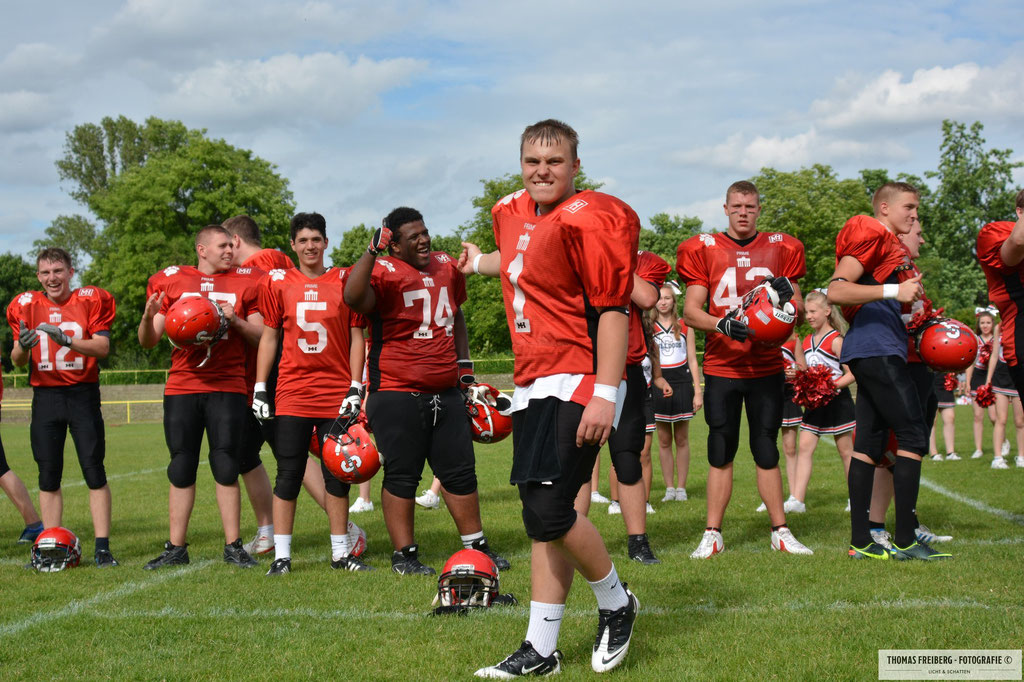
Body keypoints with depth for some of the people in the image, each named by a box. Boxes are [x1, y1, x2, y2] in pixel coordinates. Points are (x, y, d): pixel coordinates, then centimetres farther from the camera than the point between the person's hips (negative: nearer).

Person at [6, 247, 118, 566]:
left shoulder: (91, 300, -1)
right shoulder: (26, 306, 6)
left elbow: (103, 348, -11)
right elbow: (18, 360, 5)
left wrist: (66, 340, -25)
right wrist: (22, 346, -18)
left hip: (83, 394, -2)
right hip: (45, 396, 3)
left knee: (95, 473, -4)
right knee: (48, 476, 4)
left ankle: (102, 548, -1)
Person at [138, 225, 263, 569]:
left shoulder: (244, 282, 7)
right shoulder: (171, 281, 7)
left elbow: (262, 336, 7)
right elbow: (148, 341, 9)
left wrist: (235, 321, -10)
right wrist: (149, 316, -12)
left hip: (227, 388, -1)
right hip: (181, 387, 1)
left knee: (226, 468, -1)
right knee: (181, 470, 4)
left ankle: (233, 546, 8)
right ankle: (176, 548, 13)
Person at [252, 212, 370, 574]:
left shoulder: (346, 281, 4)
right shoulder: (277, 283, 5)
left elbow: (356, 337, 5)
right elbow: (269, 337, 9)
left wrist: (356, 388, -3)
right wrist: (260, 389, 3)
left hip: (336, 393, 0)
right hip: (292, 394, 0)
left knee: (338, 475, 6)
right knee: (288, 475, 2)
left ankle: (341, 553, 17)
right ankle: (281, 556, 8)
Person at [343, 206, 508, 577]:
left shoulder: (446, 266, 11)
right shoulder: (383, 272, -10)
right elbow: (353, 299, -33)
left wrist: (464, 362, 23)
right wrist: (373, 251, -35)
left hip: (445, 391, 6)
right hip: (397, 393, -6)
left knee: (460, 472, 12)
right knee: (402, 475, 1)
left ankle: (476, 545, 25)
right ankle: (404, 554, 12)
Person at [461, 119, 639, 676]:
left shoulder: (587, 220, -13)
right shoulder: (513, 213, 13)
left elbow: (613, 309, -17)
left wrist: (605, 395, -22)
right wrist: (479, 263, 56)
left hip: (576, 385, -8)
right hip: (532, 385, 9)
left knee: (548, 512, -15)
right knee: (541, 520, 9)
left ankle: (616, 604, 11)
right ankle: (541, 651, 16)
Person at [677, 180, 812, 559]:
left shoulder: (780, 249, 6)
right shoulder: (704, 250, 1)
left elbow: (799, 312, 9)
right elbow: (691, 311, -3)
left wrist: (788, 295, -15)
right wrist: (721, 324, -23)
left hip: (766, 367, 1)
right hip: (721, 367, -1)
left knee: (767, 451, 6)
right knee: (721, 452, 2)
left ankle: (780, 532, 14)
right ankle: (712, 535, 9)